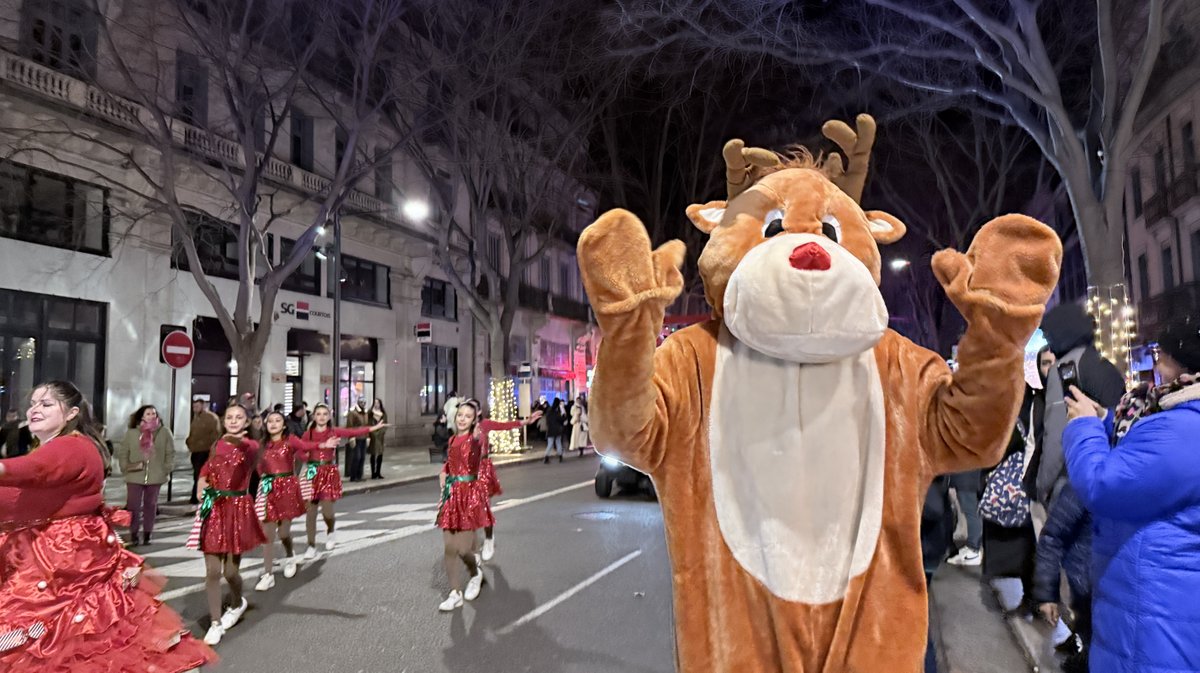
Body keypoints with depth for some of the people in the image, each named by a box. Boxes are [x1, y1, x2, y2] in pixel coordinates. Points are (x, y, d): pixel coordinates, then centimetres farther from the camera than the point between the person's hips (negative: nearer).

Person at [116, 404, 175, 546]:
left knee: (150, 505, 10)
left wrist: (166, 469, -5)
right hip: (135, 476, 0)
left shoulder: (164, 433, 0)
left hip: (155, 476, 0)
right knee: (133, 505, -2)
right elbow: (122, 452, 4)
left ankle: (147, 534, 20)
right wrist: (125, 467, -8)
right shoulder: (131, 433, 1)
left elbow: (170, 453, 3)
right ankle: (133, 535, 9)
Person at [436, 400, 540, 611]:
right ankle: (455, 593, 13)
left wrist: (477, 439, -56)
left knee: (463, 548, -6)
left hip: (470, 494, -6)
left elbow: (476, 453, -35)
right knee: (449, 548, 2)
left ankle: (476, 573, 26)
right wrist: (444, 473, 6)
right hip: (452, 494, 6)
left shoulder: (475, 438, -10)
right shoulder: (453, 440, 10)